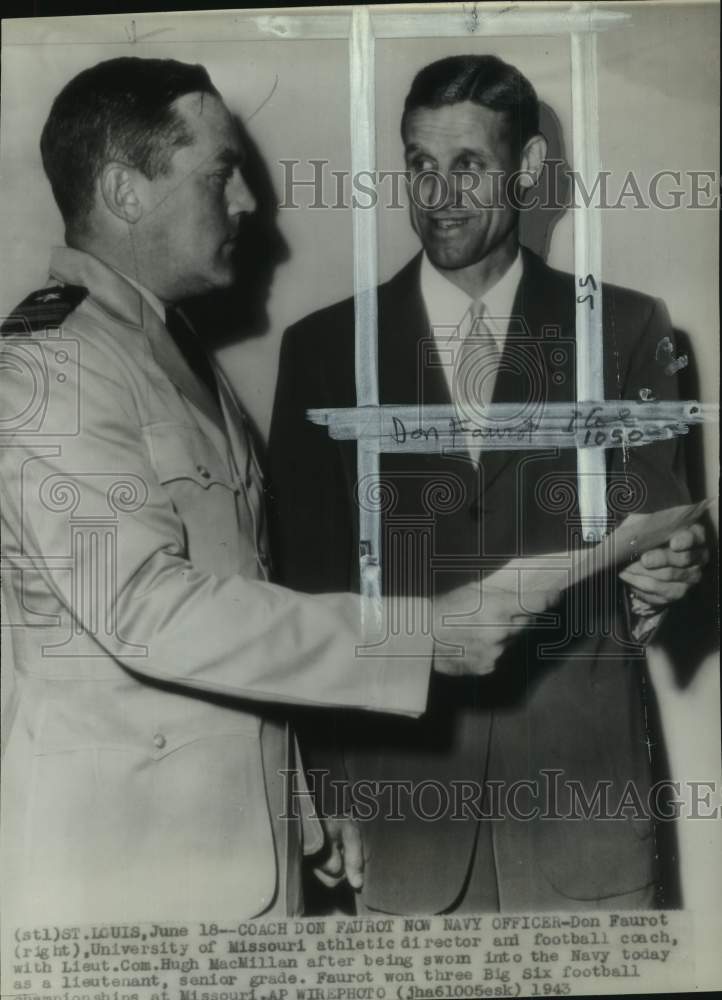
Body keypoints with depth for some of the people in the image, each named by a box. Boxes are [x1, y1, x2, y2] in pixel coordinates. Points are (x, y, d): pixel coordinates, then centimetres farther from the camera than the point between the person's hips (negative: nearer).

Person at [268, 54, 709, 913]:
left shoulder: (624, 329, 3)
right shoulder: (324, 346, 3)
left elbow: (657, 525, 6)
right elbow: (305, 577, 3)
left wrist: (663, 573, -16)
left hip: (584, 779, 0)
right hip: (397, 786, 1)